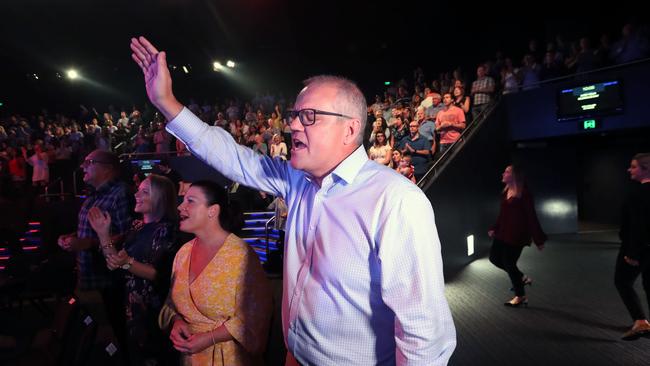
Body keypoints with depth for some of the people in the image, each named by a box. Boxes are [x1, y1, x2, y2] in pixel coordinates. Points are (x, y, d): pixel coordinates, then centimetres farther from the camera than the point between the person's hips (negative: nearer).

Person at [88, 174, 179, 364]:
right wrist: (104, 234, -3)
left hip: (152, 311, -7)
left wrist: (128, 263, -31)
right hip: (131, 306, 8)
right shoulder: (137, 225, 6)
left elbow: (158, 274, -20)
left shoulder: (165, 229, -17)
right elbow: (117, 263, 5)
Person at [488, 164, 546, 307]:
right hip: (504, 232, 8)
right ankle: (521, 278, 30)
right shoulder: (506, 191, 8)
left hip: (517, 234, -8)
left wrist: (539, 239, -13)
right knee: (494, 257, 11)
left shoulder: (523, 193, -15)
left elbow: (531, 216, -15)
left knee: (508, 263, -1)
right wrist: (494, 229, 10)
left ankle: (520, 296, 19)